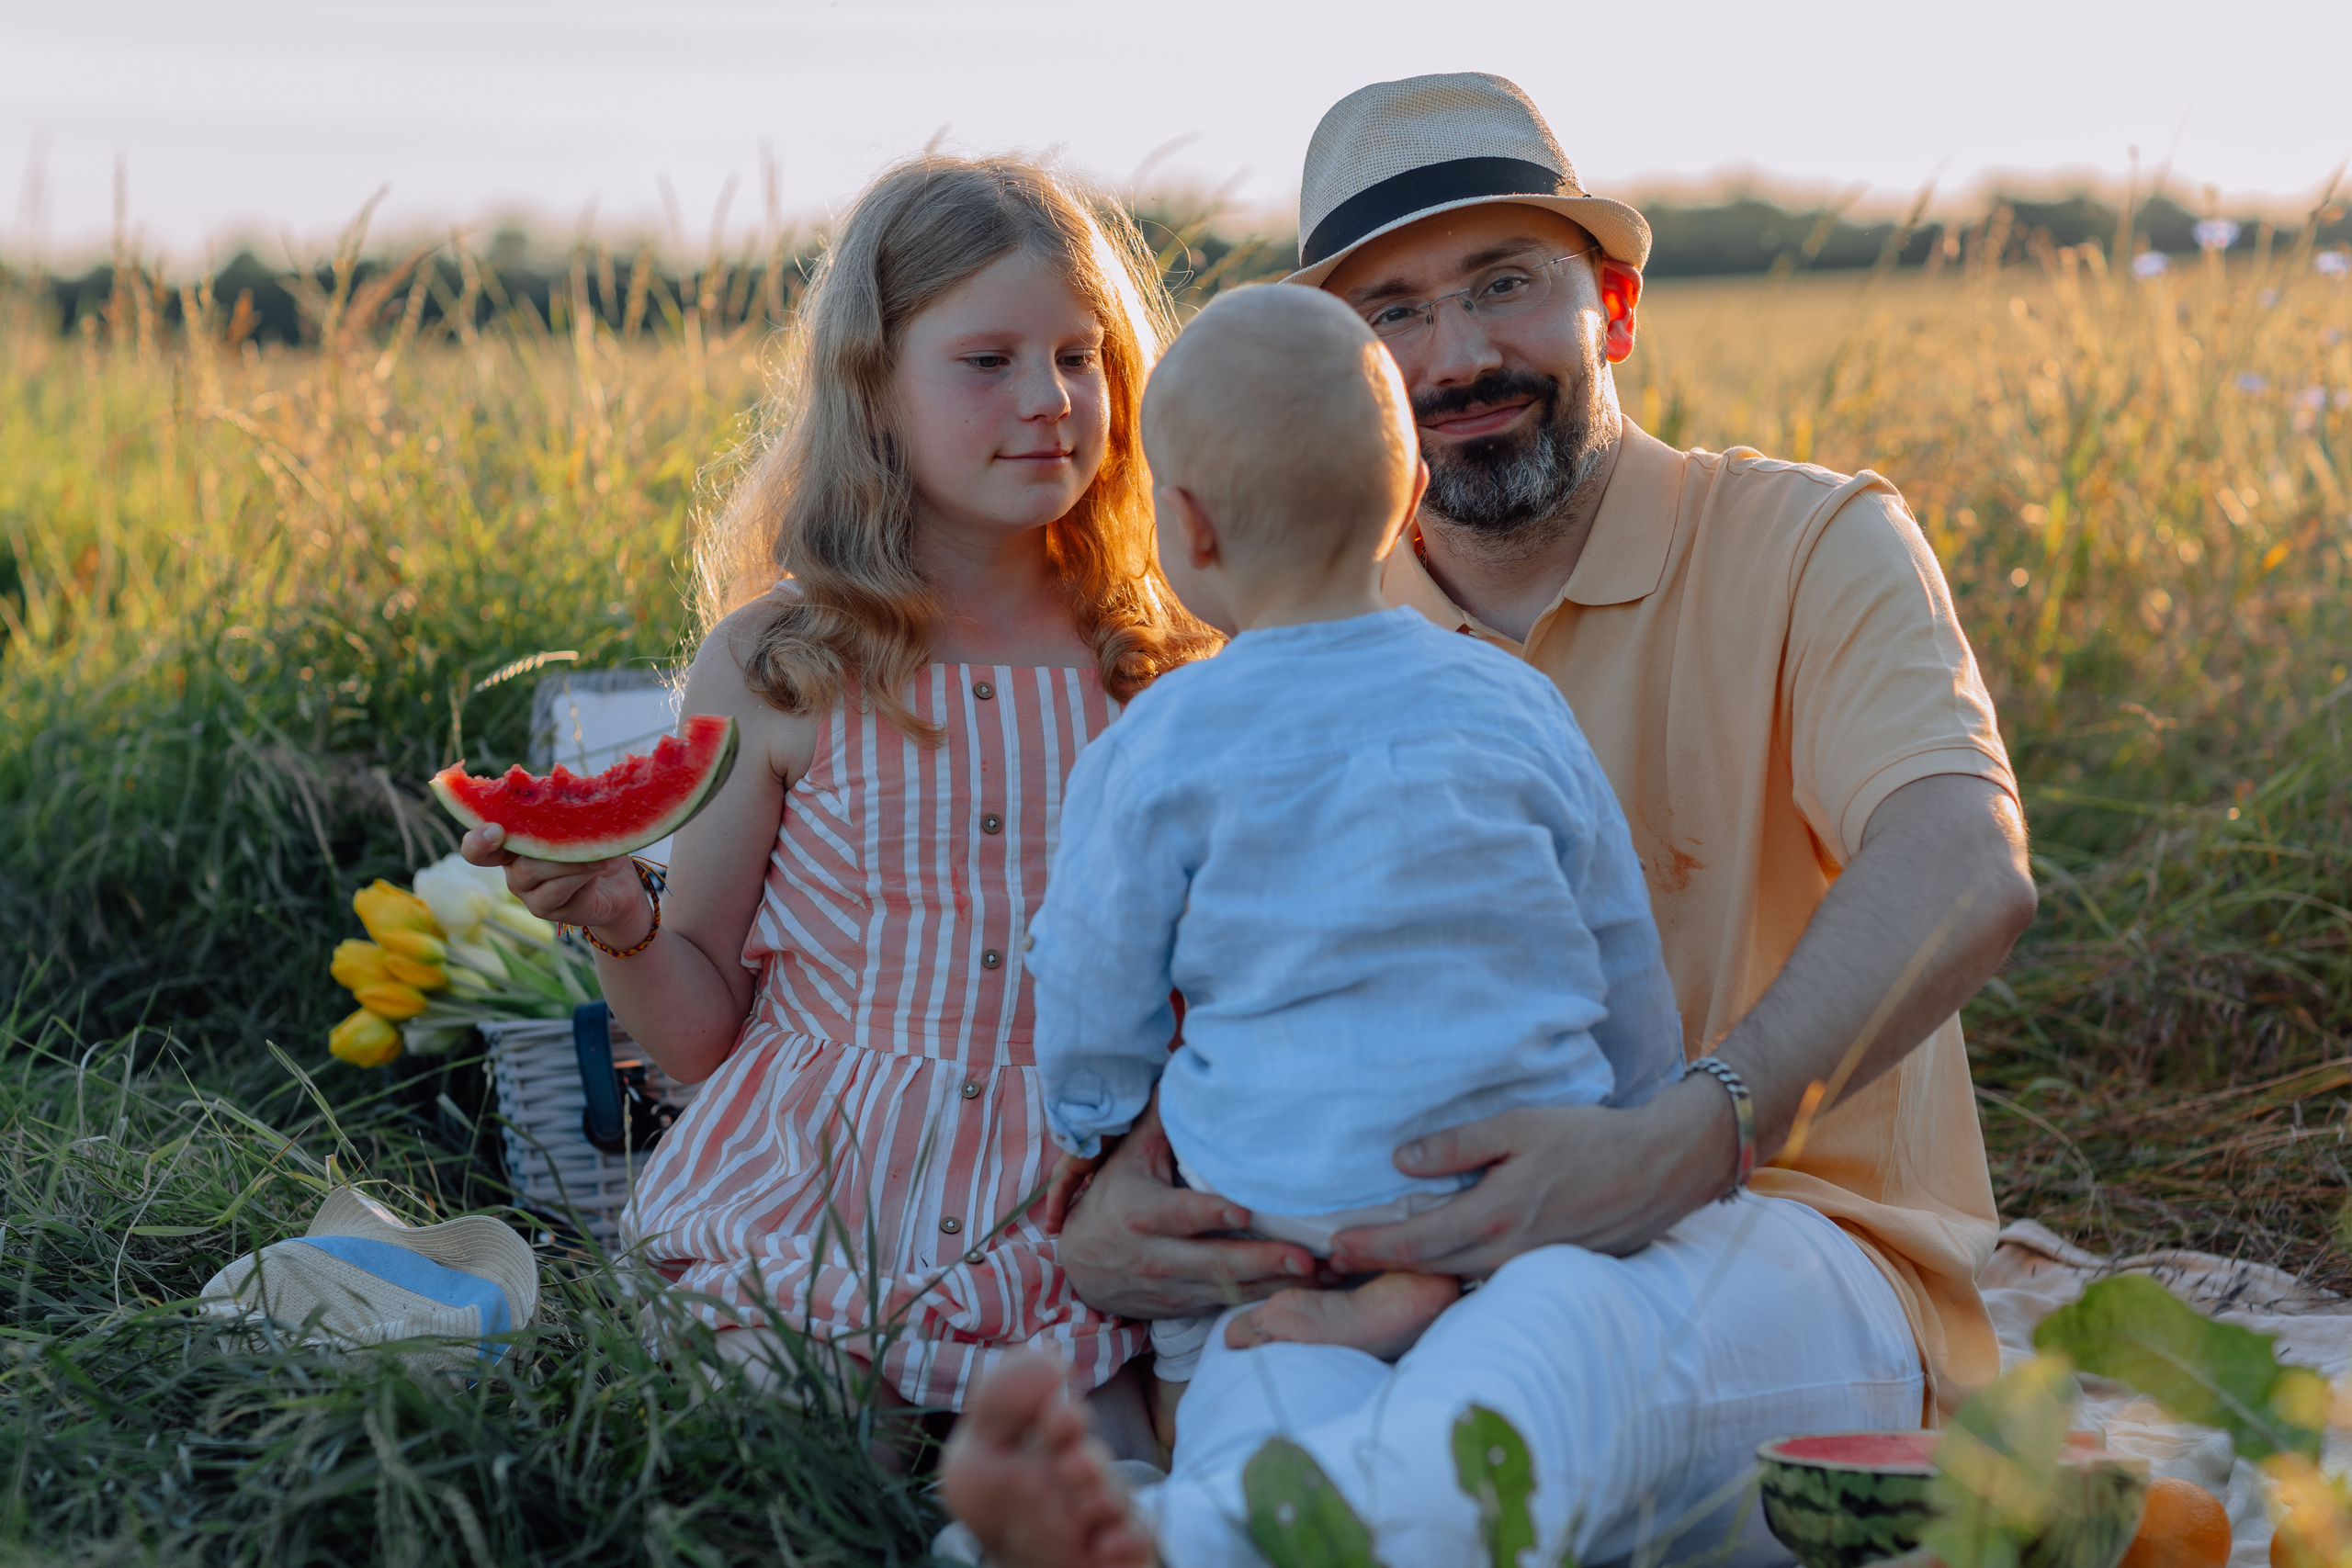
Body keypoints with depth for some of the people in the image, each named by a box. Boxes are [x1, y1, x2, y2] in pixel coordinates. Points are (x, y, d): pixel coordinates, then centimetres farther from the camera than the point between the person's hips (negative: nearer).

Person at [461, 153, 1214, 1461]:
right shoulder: (773, 670, 0)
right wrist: (620, 922, -14)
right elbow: (702, 1034, 4)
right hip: (810, 1210, -1)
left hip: (1067, 1224, 1)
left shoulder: (1165, 667, 5)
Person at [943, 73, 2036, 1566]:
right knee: (1282, 1356, -34)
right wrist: (1107, 1207, -18)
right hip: (1420, 1245, 4)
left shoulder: (1813, 545, 0)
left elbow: (1962, 872, -19)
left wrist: (1692, 1137, -37)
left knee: (1575, 1318, -40)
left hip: (1794, 1254, -3)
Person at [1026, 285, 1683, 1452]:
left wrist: (1086, 1137, 25)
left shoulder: (1159, 747, -6)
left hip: (1284, 1192, -2)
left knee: (1193, 1408, 13)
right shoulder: (1516, 703, 4)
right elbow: (1627, 971, 12)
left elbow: (1095, 995, 4)